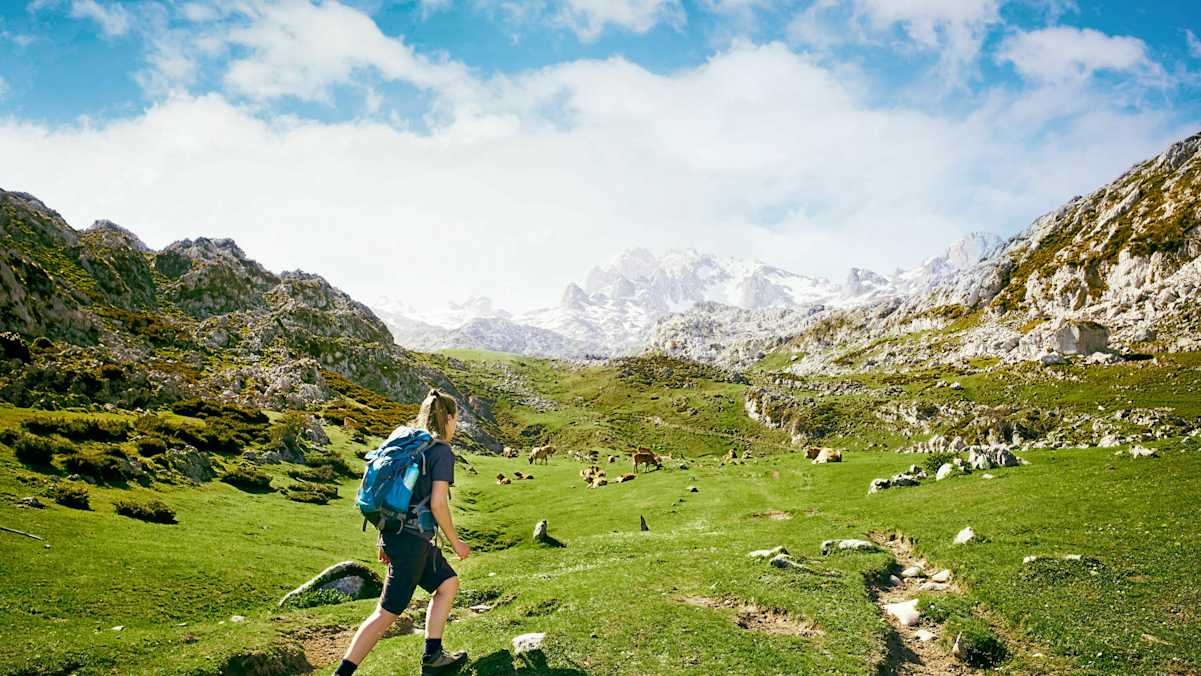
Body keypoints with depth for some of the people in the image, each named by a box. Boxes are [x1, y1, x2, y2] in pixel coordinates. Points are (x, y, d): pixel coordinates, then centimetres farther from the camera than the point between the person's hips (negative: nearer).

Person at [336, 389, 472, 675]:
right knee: (388, 612, -1)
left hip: (392, 532, 9)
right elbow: (438, 504, -17)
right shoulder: (442, 452, -11)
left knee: (448, 583, 20)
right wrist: (455, 542, -4)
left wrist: (386, 538, 21)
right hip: (411, 539, -9)